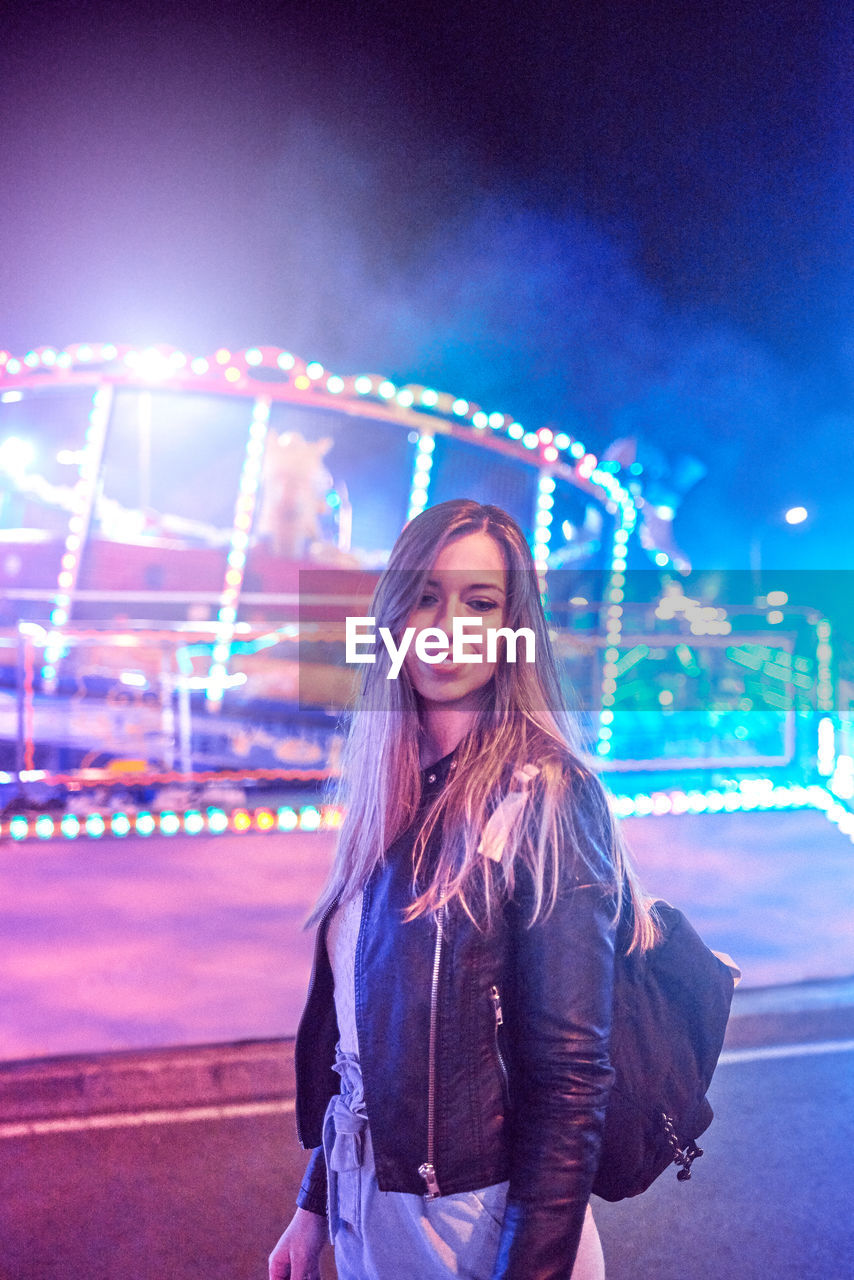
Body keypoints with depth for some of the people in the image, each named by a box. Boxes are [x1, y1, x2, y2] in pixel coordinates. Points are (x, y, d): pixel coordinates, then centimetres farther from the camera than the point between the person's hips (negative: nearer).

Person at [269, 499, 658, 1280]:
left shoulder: (545, 797, -17)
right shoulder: (387, 793, 2)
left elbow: (570, 1076, -18)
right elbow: (346, 1021, 8)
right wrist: (316, 1205, 11)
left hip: (478, 1216, -6)